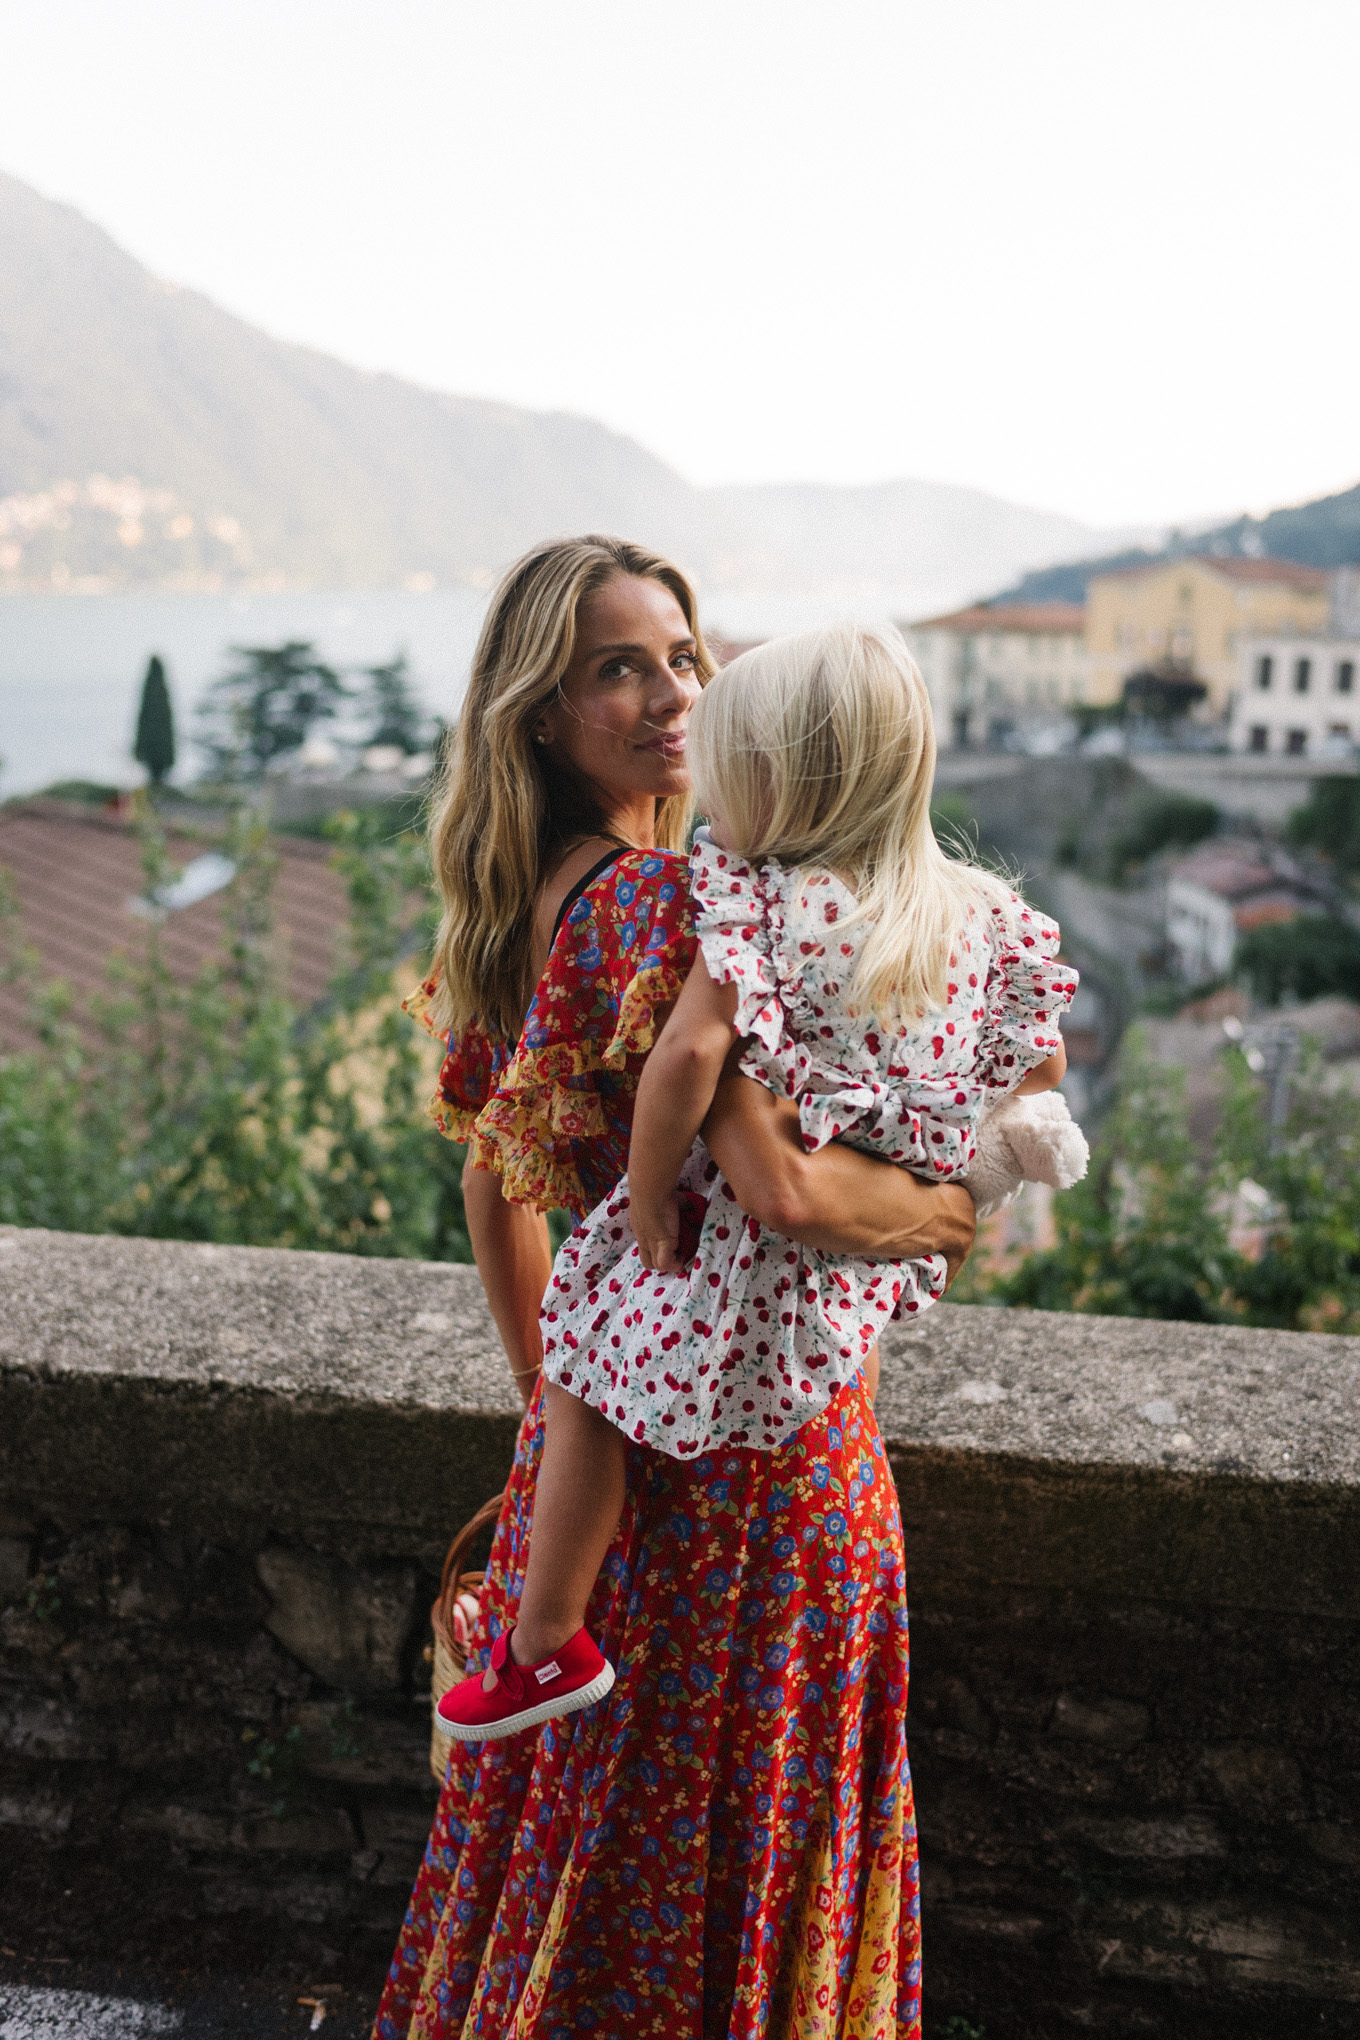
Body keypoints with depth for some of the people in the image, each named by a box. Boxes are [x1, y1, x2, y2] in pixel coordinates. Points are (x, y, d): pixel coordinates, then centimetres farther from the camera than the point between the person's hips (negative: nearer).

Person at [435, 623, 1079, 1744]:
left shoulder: (761, 904, -17)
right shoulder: (978, 911, 1)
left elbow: (689, 1050, -31)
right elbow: (1042, 1064, 10)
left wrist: (648, 1197, -17)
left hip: (752, 1256, -7)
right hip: (875, 1266, 7)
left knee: (585, 1366, 14)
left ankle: (548, 1642, 23)